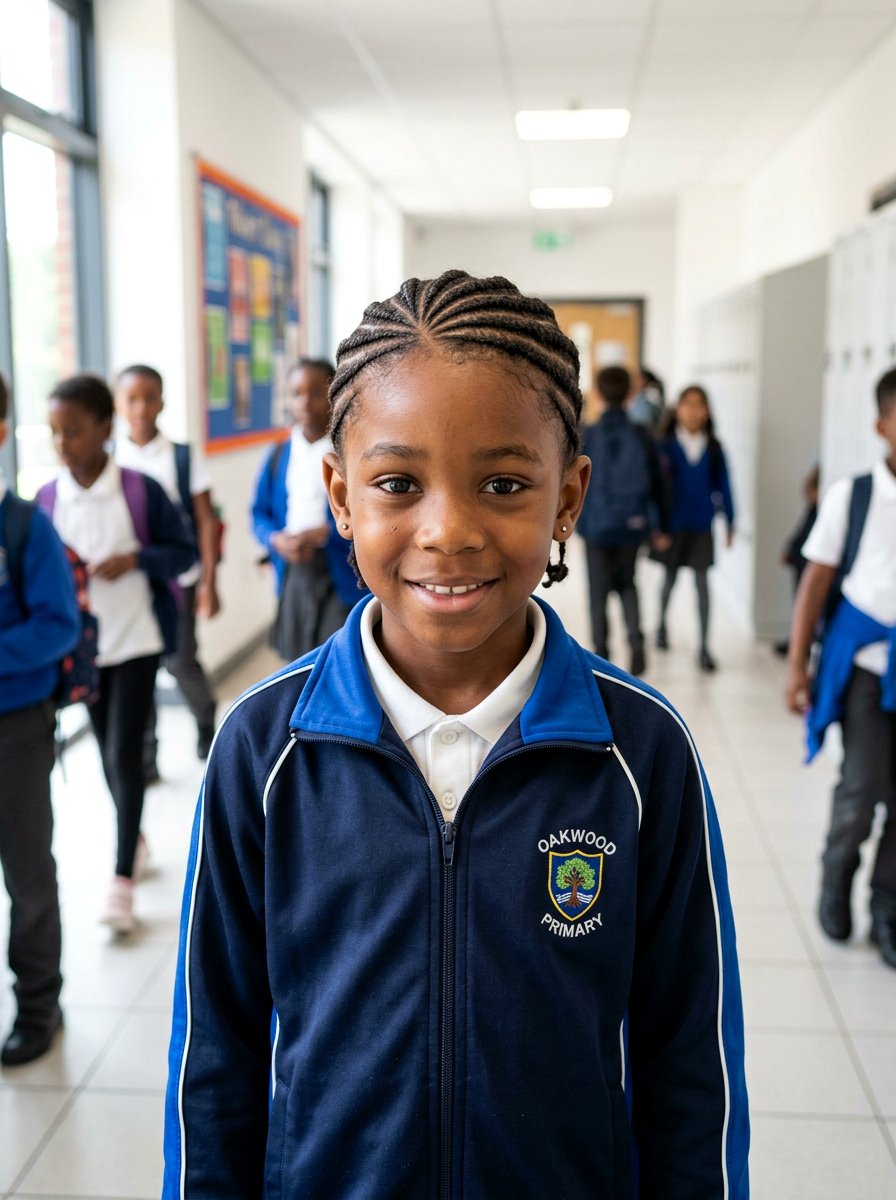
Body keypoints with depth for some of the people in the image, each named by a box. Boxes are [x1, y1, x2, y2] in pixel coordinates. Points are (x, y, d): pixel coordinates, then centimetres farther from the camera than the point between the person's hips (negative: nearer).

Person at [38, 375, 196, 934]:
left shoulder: (140, 490, -11)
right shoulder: (45, 499, -3)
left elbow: (185, 551, -3)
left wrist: (135, 560, -20)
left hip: (136, 639, -3)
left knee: (125, 752, -6)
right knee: (108, 752, 15)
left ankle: (123, 878, 3)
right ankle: (134, 836, 40)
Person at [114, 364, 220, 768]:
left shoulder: (184, 457, -1)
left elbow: (206, 520, 0)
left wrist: (209, 582, -3)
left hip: (176, 579, -1)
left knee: (180, 661, 1)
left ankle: (206, 726, 31)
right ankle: (144, 755, 20)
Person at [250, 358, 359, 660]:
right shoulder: (278, 456, 10)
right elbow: (260, 513, 13)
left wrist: (324, 533, -18)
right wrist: (276, 540, -8)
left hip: (342, 576, -5)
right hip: (293, 574, 5)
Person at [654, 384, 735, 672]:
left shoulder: (713, 448, -1)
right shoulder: (666, 445, -6)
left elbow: (723, 485, 4)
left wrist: (729, 521, 4)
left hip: (701, 524, 1)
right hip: (672, 522, -1)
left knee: (702, 582, -1)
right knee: (670, 577, 15)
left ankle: (704, 647, 3)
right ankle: (662, 625, 41)